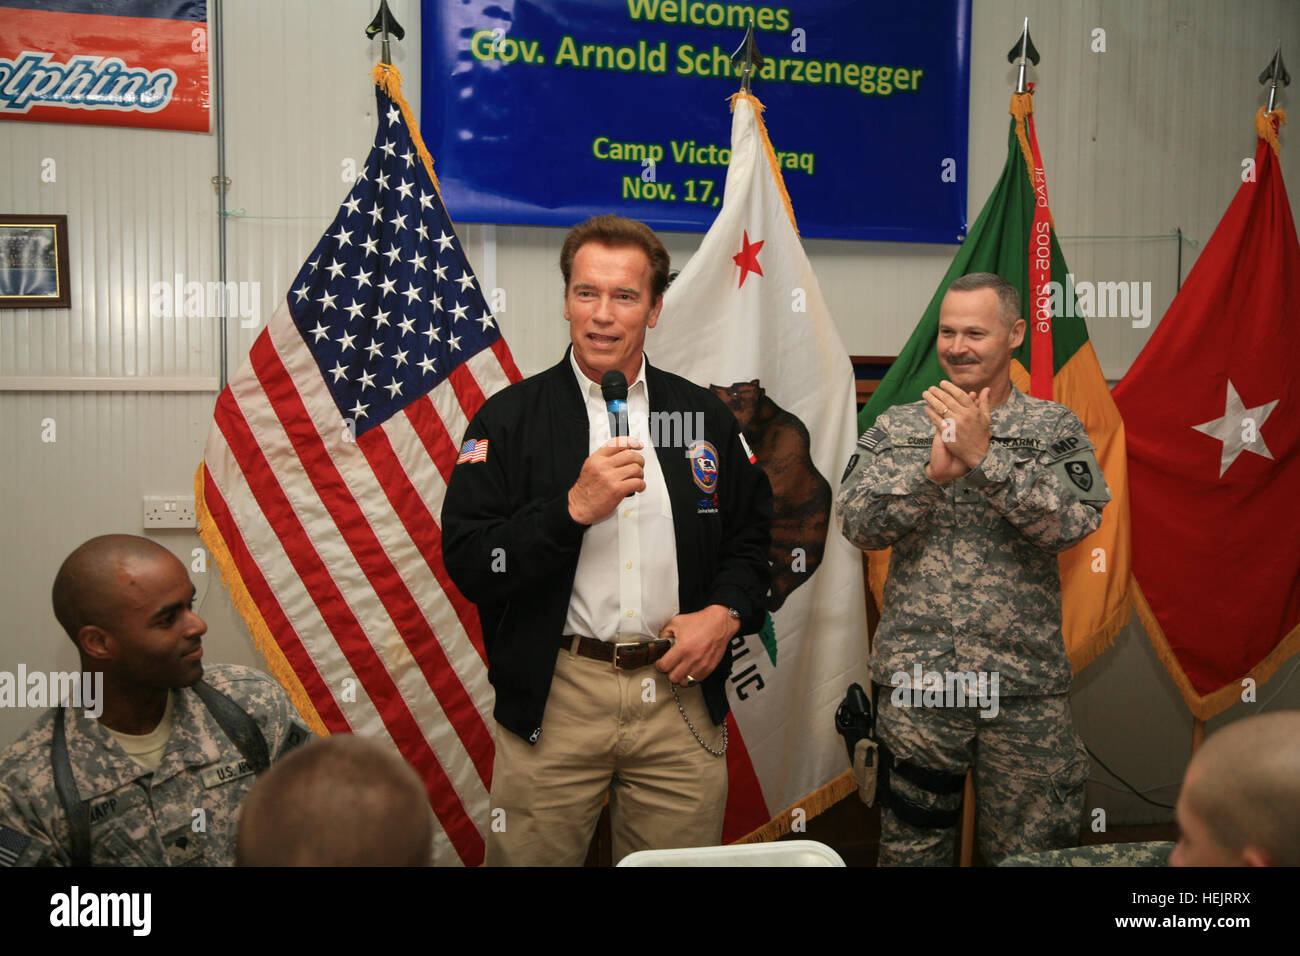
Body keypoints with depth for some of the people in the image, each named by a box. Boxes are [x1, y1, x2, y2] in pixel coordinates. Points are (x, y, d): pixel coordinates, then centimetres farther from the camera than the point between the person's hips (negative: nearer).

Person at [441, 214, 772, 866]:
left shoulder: (705, 417, 8)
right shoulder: (510, 418, 0)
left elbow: (751, 537, 15)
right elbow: (467, 562, -8)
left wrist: (726, 612, -3)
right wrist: (573, 509, -19)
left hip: (680, 695, 2)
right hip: (553, 701, -2)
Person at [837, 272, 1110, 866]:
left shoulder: (1054, 427, 4)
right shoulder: (897, 427, 7)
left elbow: (1076, 523, -12)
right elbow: (857, 524, -5)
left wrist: (985, 456, -20)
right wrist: (933, 471, -19)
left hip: (1026, 683, 0)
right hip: (915, 680, 1)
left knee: (1031, 849, 10)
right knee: (911, 845, 12)